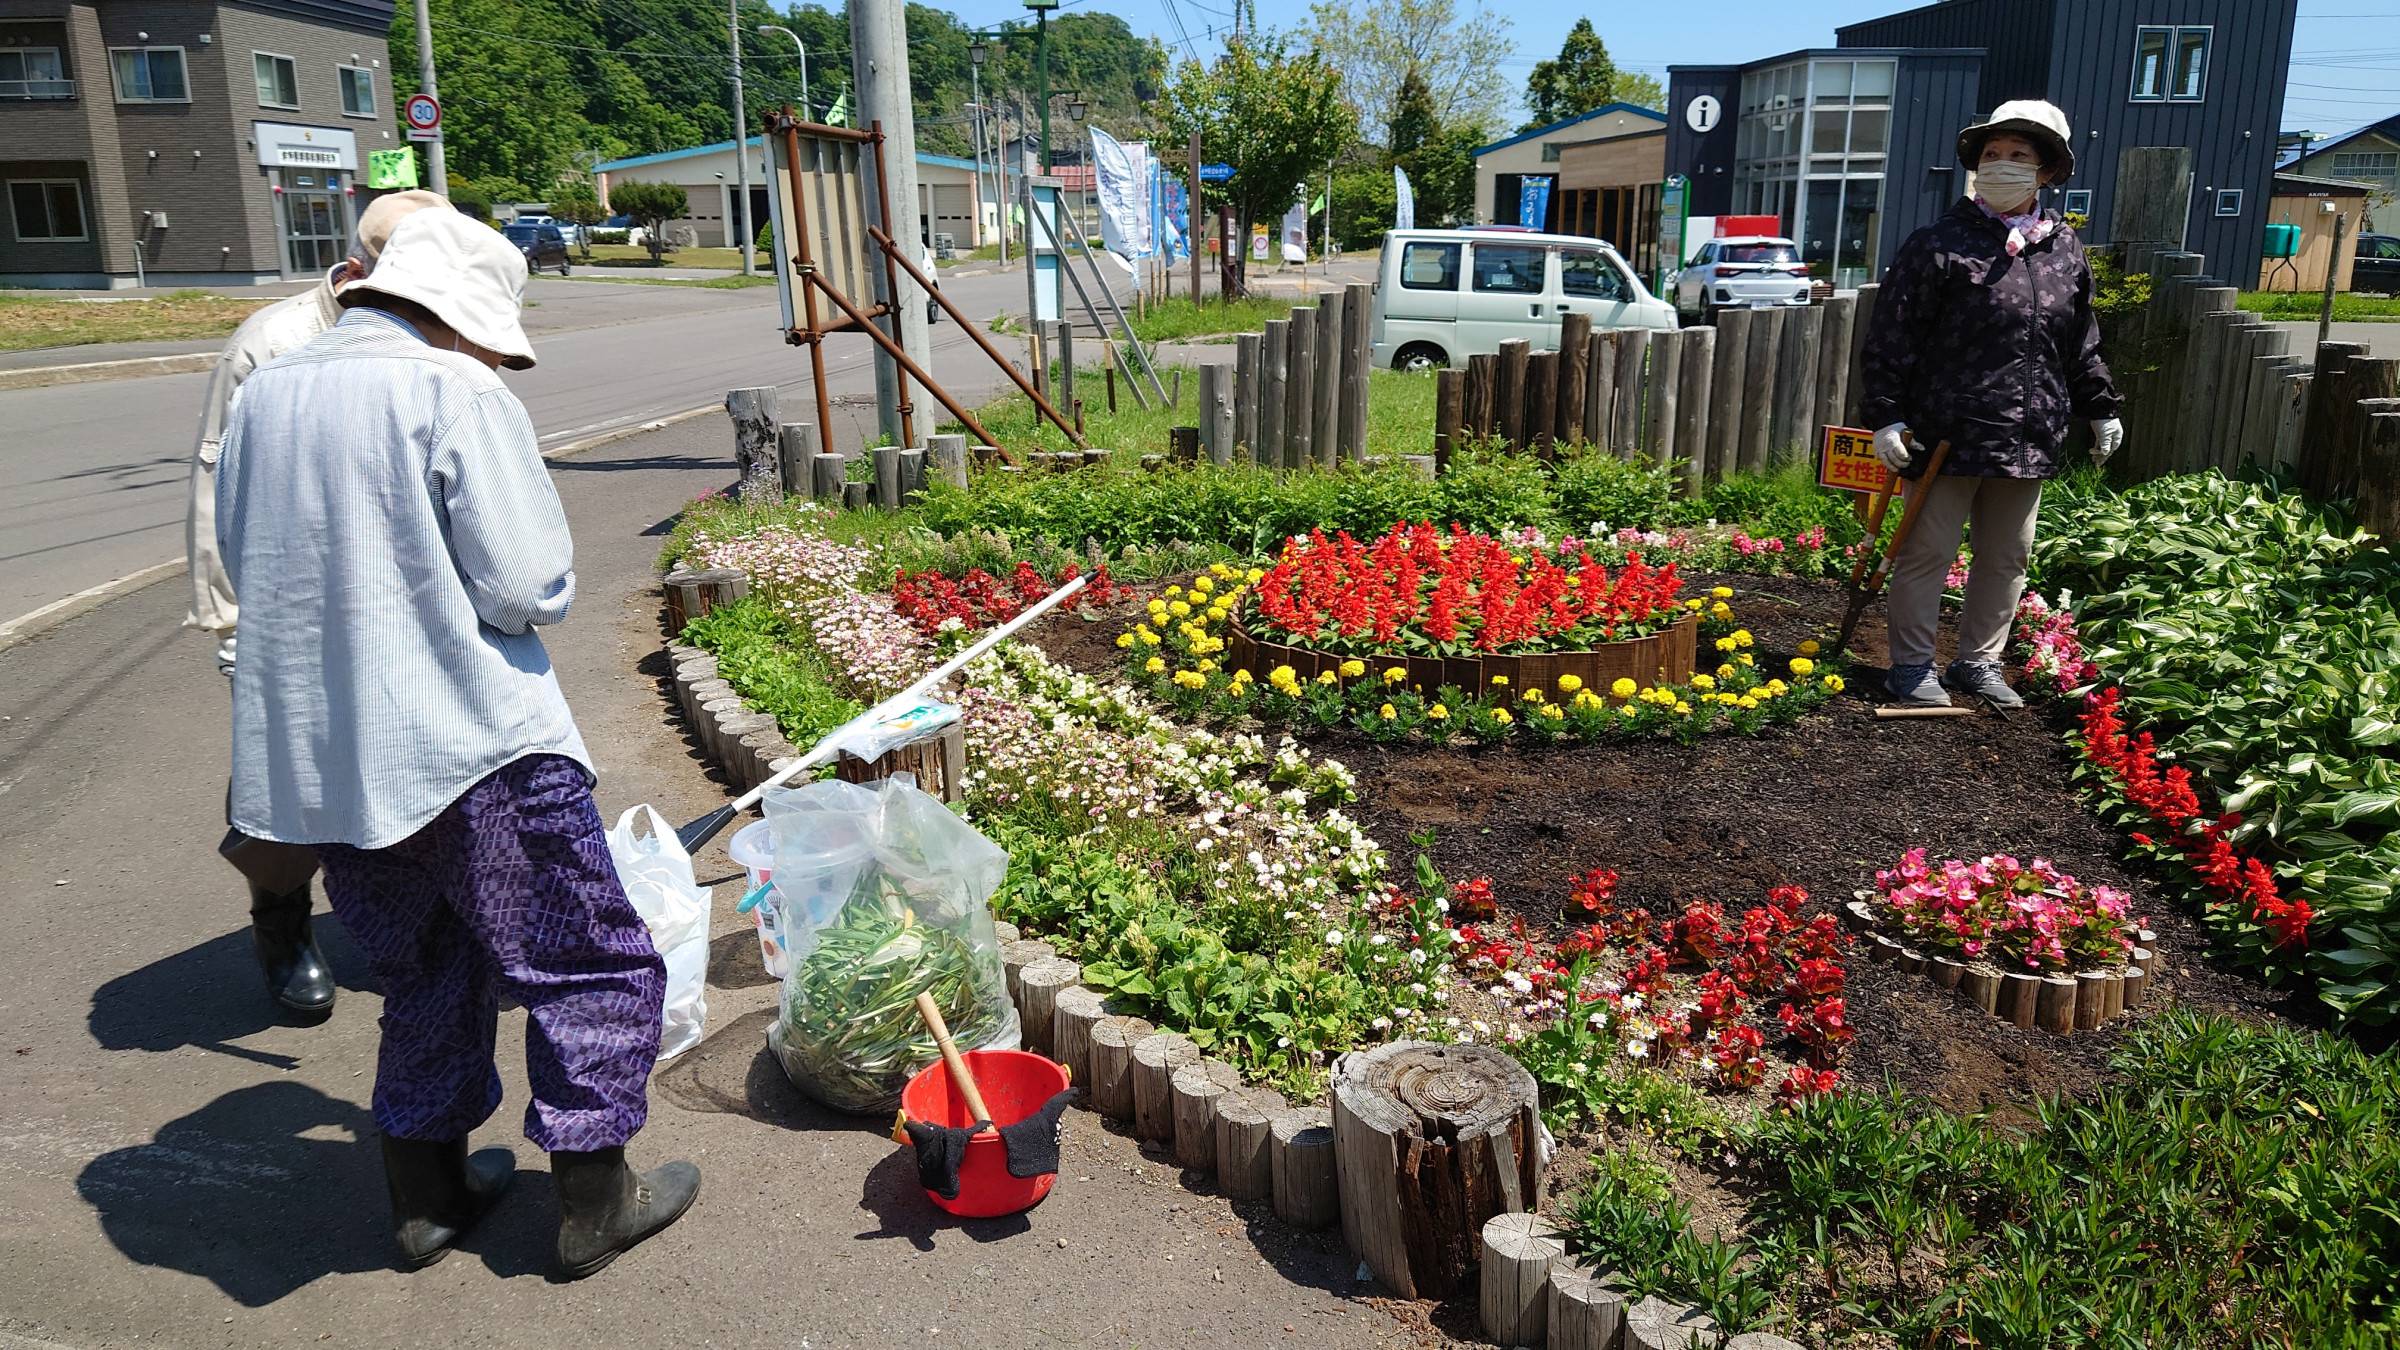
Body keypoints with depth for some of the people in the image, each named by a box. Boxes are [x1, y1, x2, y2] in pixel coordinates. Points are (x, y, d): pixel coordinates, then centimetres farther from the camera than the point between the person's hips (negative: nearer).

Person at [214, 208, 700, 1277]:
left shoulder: (262, 396, 8)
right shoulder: (459, 398, -14)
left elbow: (244, 560, 18)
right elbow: (530, 588, -16)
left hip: (312, 757, 7)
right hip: (474, 748, -7)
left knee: (423, 971, 23)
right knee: (589, 966, 8)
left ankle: (426, 1194, 32)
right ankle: (593, 1201, 16)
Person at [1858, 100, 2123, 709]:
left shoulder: (2066, 249, 10)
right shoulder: (1940, 243, -7)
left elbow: (2081, 344, 20)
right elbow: (1891, 338, -9)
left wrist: (2100, 409, 20)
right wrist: (1886, 415, -14)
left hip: (2030, 439, 6)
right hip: (1950, 431, -6)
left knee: (2007, 557, 14)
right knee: (1928, 552, 2)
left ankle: (1978, 661, 28)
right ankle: (1912, 666, 15)